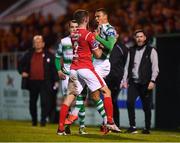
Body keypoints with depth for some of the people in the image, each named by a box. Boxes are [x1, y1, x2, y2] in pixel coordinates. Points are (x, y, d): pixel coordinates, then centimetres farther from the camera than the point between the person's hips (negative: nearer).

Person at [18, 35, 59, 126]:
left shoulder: (49, 55, 2)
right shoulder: (29, 55, 11)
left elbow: (54, 68, 0)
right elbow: (21, 64, 22)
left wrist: (56, 81, -6)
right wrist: (22, 72, 3)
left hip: (44, 83, -4)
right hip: (32, 82, 4)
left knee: (45, 102, -12)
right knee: (32, 102, 12)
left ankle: (43, 119, -7)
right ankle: (34, 120, 25)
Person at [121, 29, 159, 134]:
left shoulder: (151, 51, 2)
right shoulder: (132, 51, 15)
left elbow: (155, 68, -3)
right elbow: (127, 66, 17)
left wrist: (152, 81, -13)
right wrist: (125, 80, 9)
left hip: (145, 83, -3)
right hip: (133, 82, 3)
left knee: (146, 106, 0)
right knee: (130, 103, -13)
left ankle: (147, 128, 11)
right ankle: (132, 126, -7)